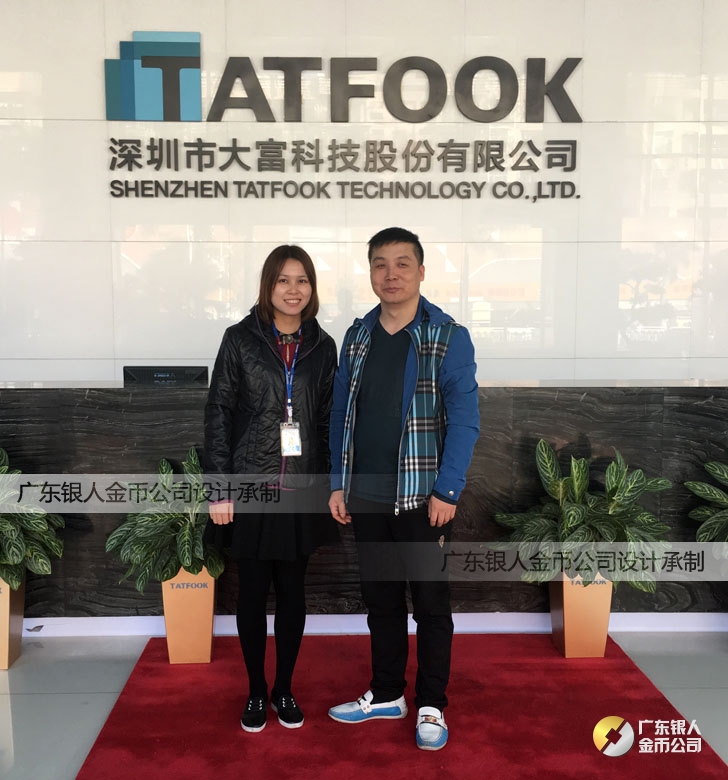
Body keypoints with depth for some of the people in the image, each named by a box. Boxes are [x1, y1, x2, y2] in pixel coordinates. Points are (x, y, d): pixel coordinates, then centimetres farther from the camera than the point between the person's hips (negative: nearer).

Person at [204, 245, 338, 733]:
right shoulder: (241, 339, -3)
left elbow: (328, 420, 8)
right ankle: (256, 692, 28)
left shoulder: (322, 346, 4)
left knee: (292, 591, 11)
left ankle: (285, 689, 29)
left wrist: (333, 487, 5)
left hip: (302, 489, 2)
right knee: (253, 592, 9)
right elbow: (218, 414, -3)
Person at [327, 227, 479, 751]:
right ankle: (386, 694, 33)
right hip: (366, 496, 5)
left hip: (422, 496, -4)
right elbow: (341, 414, 10)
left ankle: (431, 707, 25)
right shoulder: (357, 337, 8)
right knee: (380, 599, 16)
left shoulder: (449, 338, -6)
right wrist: (339, 484, 5)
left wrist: (446, 491, -17)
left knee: (430, 603, 8)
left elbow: (464, 419, -11)